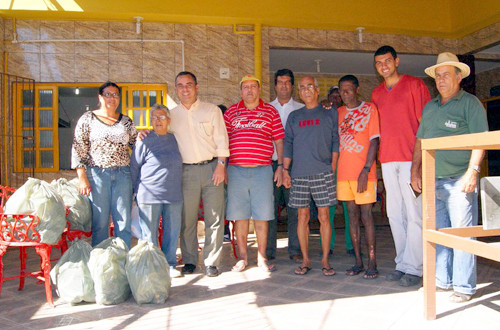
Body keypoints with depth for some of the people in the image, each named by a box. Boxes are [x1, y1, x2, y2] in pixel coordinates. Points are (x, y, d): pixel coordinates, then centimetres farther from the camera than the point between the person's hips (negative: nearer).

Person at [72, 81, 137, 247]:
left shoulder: (126, 121, 13)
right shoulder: (88, 119, 5)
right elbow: (78, 149, 0)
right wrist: (82, 177, -6)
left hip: (123, 175, 3)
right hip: (97, 174, -2)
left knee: (124, 222, 3)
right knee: (100, 222, 2)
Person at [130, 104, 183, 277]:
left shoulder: (174, 139, 10)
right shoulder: (144, 141, -4)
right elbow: (134, 167, 2)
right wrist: (138, 190, 4)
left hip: (174, 196, 4)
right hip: (150, 196, -4)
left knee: (172, 231, 10)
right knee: (149, 233, 4)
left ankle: (170, 264, 24)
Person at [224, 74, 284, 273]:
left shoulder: (270, 111, 10)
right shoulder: (231, 112, 11)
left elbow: (279, 140, 9)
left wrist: (281, 165, 3)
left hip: (262, 170, -1)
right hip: (236, 170, 1)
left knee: (262, 215, 3)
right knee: (239, 215, 5)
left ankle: (262, 258, 16)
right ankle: (242, 257, 18)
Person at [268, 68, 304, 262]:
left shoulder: (301, 109, 11)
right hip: (270, 164, 1)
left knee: (294, 208, 0)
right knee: (270, 207, 0)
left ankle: (295, 250, 10)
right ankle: (269, 252, 9)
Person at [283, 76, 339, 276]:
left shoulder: (330, 114, 9)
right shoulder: (294, 117, 15)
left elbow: (335, 142, 5)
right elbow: (287, 144, 13)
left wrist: (332, 168, -4)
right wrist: (285, 170, 5)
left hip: (322, 173, -2)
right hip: (299, 174, 2)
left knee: (324, 217, -1)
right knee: (303, 217, 5)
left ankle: (325, 260, 10)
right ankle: (305, 260, 14)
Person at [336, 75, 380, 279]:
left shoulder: (369, 108, 1)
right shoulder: (338, 113, 15)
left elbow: (374, 141, -5)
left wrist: (365, 170, -14)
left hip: (363, 172, -4)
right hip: (343, 172, 5)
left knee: (366, 216, -3)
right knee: (352, 215, 8)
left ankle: (372, 263, 6)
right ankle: (358, 262, 16)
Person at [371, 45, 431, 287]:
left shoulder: (414, 85, 1)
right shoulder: (376, 93, 16)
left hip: (411, 158, -5)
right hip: (387, 160, 6)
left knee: (414, 214, -4)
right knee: (395, 214, 8)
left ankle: (413, 268, 3)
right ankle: (402, 264, 18)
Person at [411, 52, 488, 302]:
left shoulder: (470, 103, -1)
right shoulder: (430, 107, 18)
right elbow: (420, 140, 20)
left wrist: (472, 171, -19)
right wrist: (415, 169, 11)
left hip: (459, 181, -6)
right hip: (433, 181, 6)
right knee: (437, 232, 10)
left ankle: (464, 286, 8)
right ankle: (442, 280, 22)